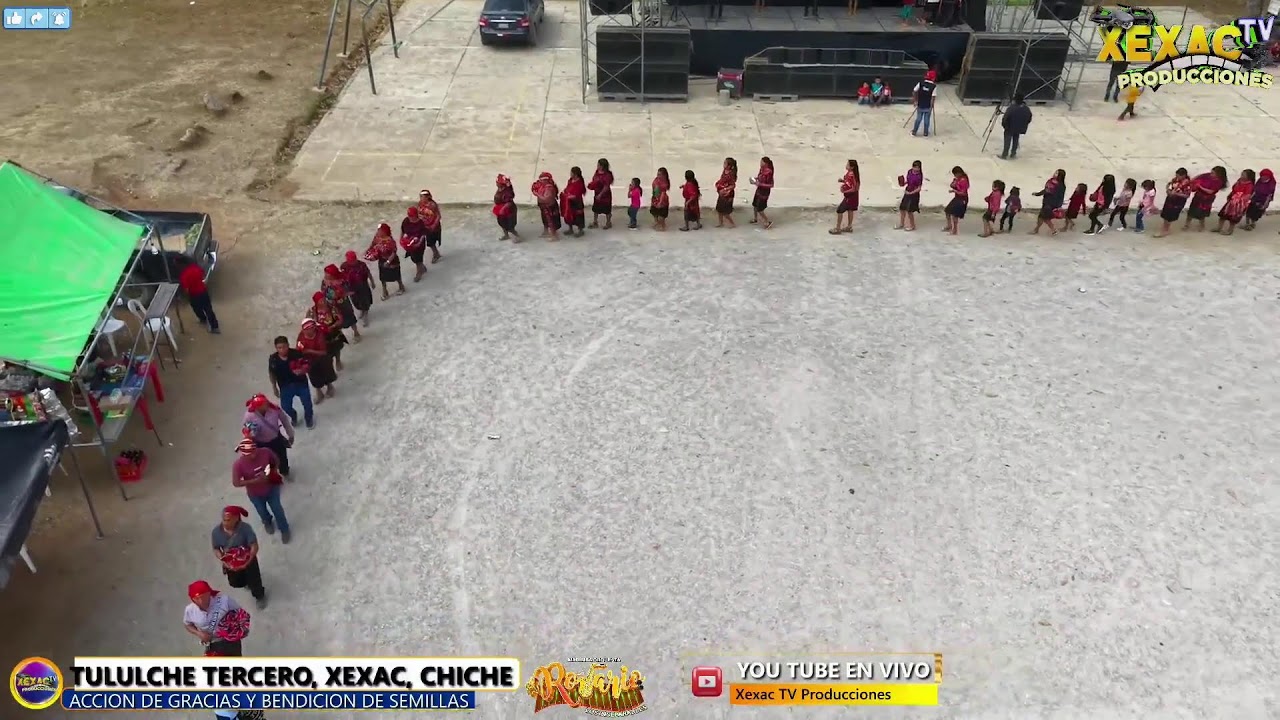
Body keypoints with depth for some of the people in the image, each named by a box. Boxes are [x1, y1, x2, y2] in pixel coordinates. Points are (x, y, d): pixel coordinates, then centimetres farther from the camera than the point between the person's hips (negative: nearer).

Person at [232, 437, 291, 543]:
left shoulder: (265, 452, -26)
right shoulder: (238, 464, -32)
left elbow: (276, 461, -5)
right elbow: (236, 483, -28)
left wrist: (275, 472, -17)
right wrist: (256, 480, -34)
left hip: (271, 489, 0)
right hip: (255, 494, 0)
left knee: (277, 510, 19)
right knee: (262, 512, 28)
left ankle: (284, 530, 47)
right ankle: (267, 522, 63)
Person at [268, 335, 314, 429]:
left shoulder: (297, 353, -22)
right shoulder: (273, 359, -16)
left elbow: (308, 365, -12)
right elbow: (272, 374, 0)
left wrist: (302, 370, -34)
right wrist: (274, 388, 7)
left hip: (301, 383, -1)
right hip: (285, 386, 1)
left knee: (307, 404, 6)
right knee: (286, 406, 9)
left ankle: (308, 418, 41)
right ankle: (293, 417, 47)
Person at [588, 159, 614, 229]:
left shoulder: (607, 175, -23)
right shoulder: (597, 172, -1)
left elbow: (606, 187, -23)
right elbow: (594, 181, 13)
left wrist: (600, 194, -23)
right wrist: (591, 185, -8)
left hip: (605, 195, -7)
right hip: (597, 194, 7)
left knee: (607, 210, 10)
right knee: (595, 209, 16)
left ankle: (608, 223, 28)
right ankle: (595, 222, 31)